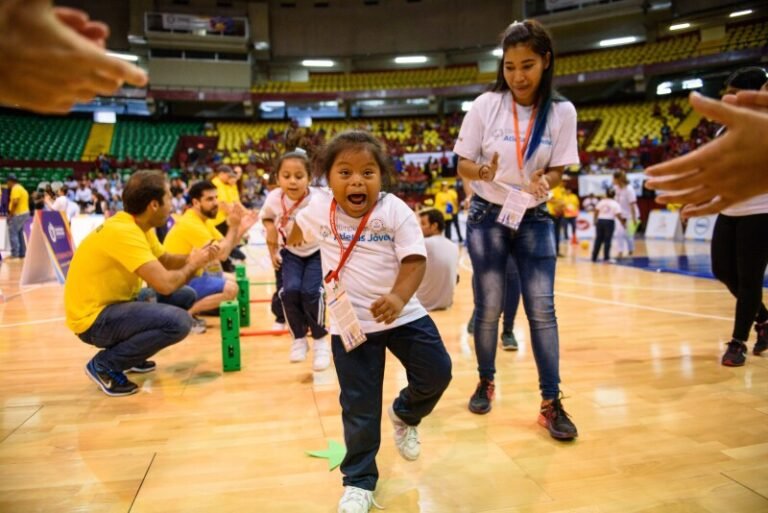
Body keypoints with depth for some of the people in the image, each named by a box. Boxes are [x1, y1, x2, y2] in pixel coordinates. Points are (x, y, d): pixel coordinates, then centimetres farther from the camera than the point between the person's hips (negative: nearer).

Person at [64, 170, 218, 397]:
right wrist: (192, 265, -11)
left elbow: (166, 261, 17)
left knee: (185, 296, 9)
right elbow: (166, 283, -31)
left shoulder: (138, 226, 4)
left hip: (115, 303, 10)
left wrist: (193, 258, -4)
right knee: (178, 321, -27)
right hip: (93, 317, -10)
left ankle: (130, 353, 17)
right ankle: (104, 364, -7)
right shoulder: (123, 232, -25)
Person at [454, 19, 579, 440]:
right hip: (487, 217, -1)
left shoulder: (562, 111, -7)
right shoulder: (485, 106, -10)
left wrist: (544, 181, -25)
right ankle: (486, 383, 27)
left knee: (542, 309, -1)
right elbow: (462, 166, -6)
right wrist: (482, 172, -28)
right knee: (489, 307, 4)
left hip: (535, 220, 1)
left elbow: (558, 171, -2)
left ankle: (551, 403, 8)